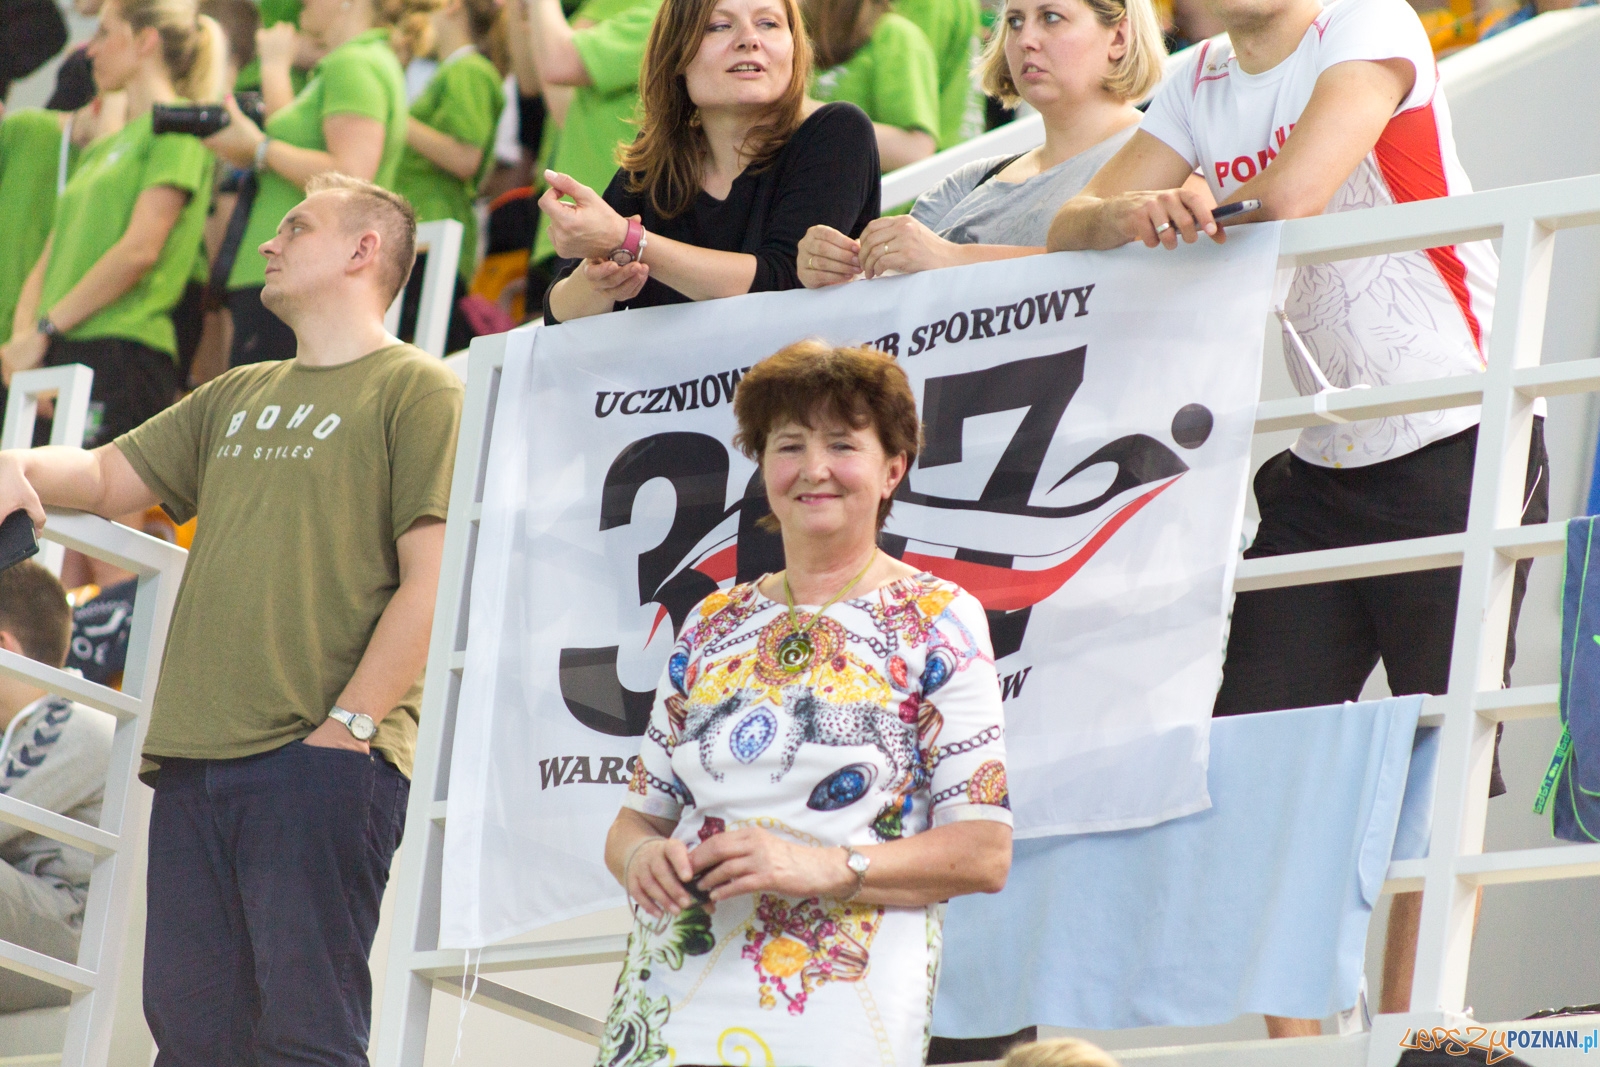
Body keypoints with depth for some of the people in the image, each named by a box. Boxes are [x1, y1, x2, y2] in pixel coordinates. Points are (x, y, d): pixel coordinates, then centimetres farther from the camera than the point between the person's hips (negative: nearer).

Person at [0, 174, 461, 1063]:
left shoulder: (419, 390, 0)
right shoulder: (238, 397, 25)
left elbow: (431, 581, -8)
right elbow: (110, 479, 26)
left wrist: (346, 725, -14)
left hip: (324, 760, -7)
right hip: (195, 760, 7)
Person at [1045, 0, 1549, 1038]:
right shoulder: (1200, 84, 10)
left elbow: (1290, 196, -25)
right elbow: (1071, 230, 2)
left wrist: (1199, 209, -5)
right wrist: (1130, 215, -21)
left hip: (1456, 445, -6)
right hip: (1320, 464, 7)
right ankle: (1292, 1039, 4)